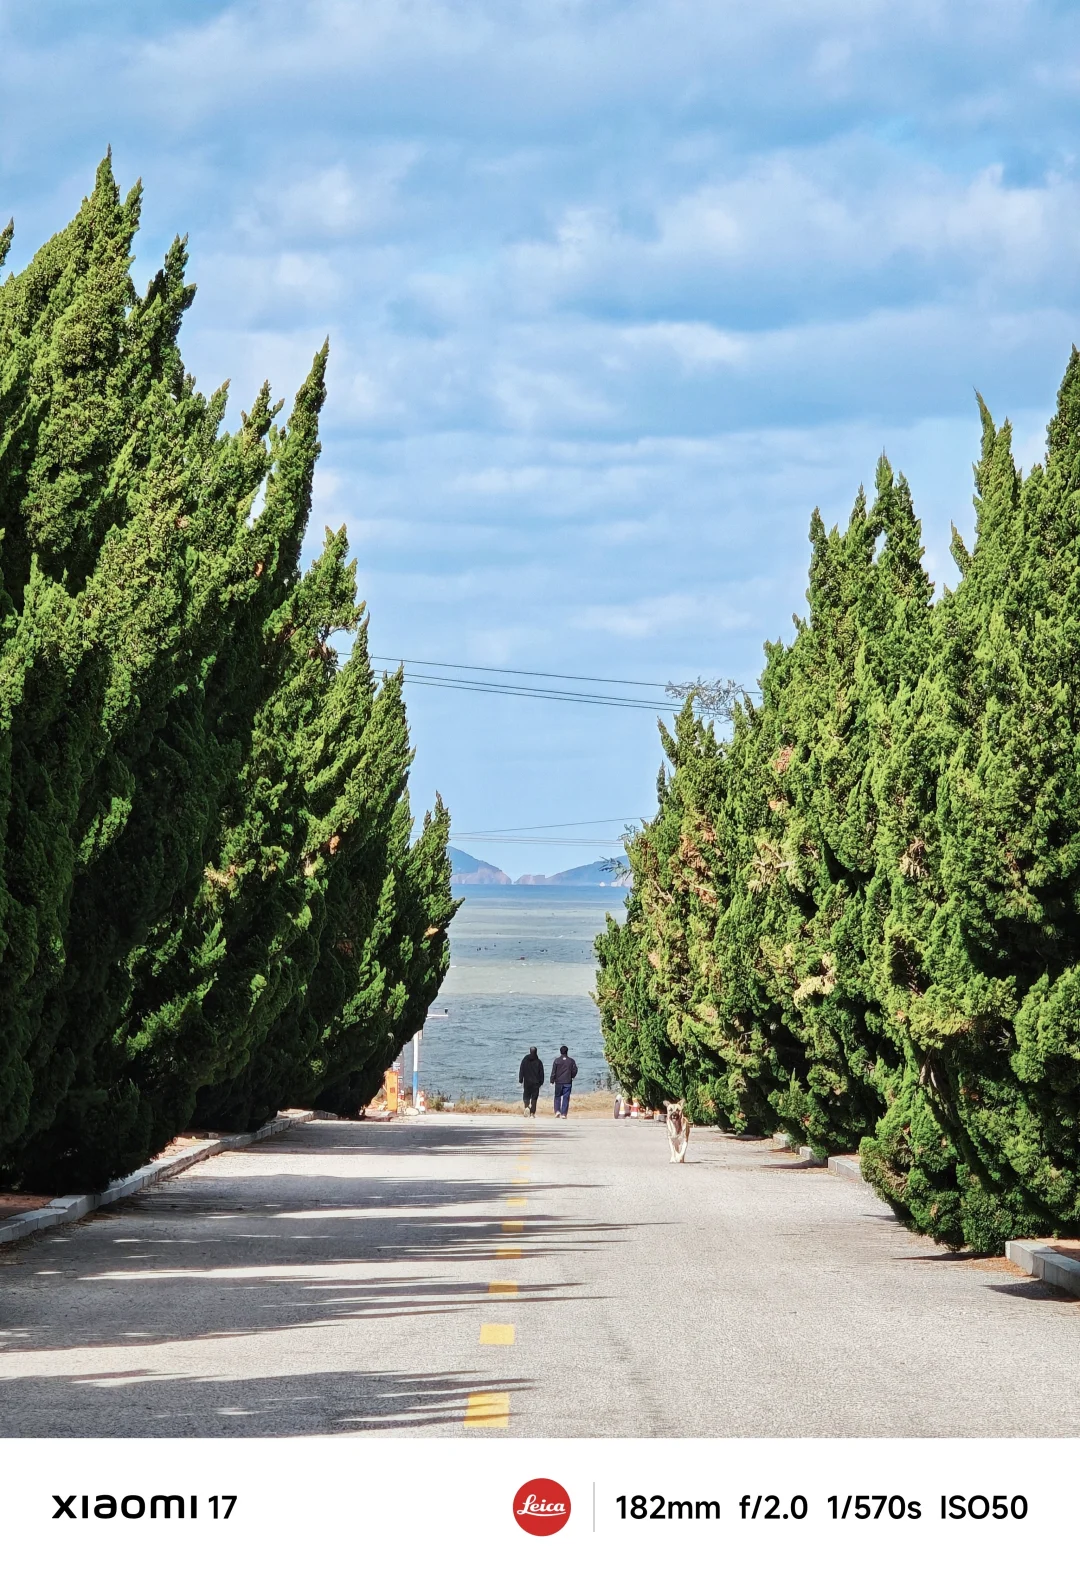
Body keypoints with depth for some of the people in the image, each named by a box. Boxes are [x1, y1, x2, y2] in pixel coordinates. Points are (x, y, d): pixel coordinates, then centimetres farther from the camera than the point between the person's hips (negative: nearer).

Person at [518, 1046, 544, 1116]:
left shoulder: (525, 1060, -2)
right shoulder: (538, 1061, -2)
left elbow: (521, 1071, -1)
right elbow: (541, 1073, 1)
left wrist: (520, 1080, 4)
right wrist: (541, 1082, 9)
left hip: (527, 1082, 0)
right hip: (536, 1083, 0)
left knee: (526, 1097, 10)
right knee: (534, 1098, 4)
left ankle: (527, 1107, -16)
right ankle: (532, 1113, 1)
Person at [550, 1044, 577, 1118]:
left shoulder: (557, 1060, -4)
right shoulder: (571, 1061, -1)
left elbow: (553, 1072, -3)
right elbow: (575, 1070, 1)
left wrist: (552, 1081, 4)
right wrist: (572, 1077, 19)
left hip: (558, 1082, 0)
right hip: (568, 1082, 0)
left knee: (557, 1096, 14)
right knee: (566, 1098, 3)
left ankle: (557, 1111, -3)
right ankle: (564, 1114, -1)